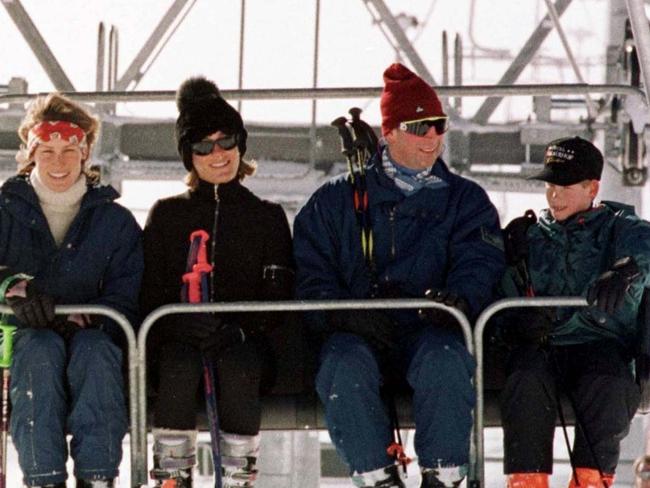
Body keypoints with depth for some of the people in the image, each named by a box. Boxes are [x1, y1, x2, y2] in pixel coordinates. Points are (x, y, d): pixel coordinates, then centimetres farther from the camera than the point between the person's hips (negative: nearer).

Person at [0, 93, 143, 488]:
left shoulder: (116, 222, 11)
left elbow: (127, 300, 1)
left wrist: (80, 320, -19)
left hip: (91, 339, 1)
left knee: (93, 347, -35)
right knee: (41, 348, -36)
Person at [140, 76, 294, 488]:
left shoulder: (268, 217, 16)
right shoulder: (167, 215, 17)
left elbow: (280, 298, 7)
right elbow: (150, 292, 8)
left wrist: (243, 327, -13)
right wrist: (180, 322, -14)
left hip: (244, 341, 0)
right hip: (180, 338, 0)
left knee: (238, 366, -36)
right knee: (179, 368, -36)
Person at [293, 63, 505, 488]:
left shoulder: (465, 200, 16)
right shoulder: (335, 201, 15)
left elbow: (479, 262, 1)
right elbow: (310, 273, 7)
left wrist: (459, 297, -24)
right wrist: (345, 313, -15)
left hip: (429, 331, 0)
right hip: (355, 336, 0)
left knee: (445, 358, -35)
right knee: (345, 365, -34)